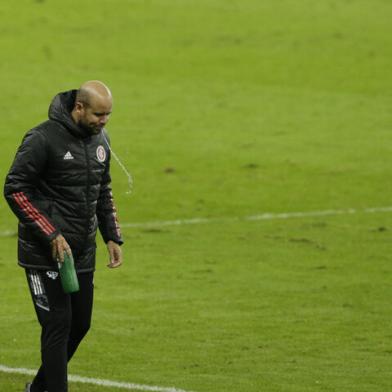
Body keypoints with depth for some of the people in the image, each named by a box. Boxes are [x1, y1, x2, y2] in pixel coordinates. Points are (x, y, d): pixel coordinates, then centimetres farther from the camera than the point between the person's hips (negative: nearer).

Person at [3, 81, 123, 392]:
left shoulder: (100, 139, 8)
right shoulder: (43, 139, -16)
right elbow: (15, 189, -16)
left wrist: (113, 237, 11)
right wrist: (51, 235, -19)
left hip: (83, 253, 7)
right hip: (45, 254, -7)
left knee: (80, 324, 11)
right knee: (58, 325, -10)